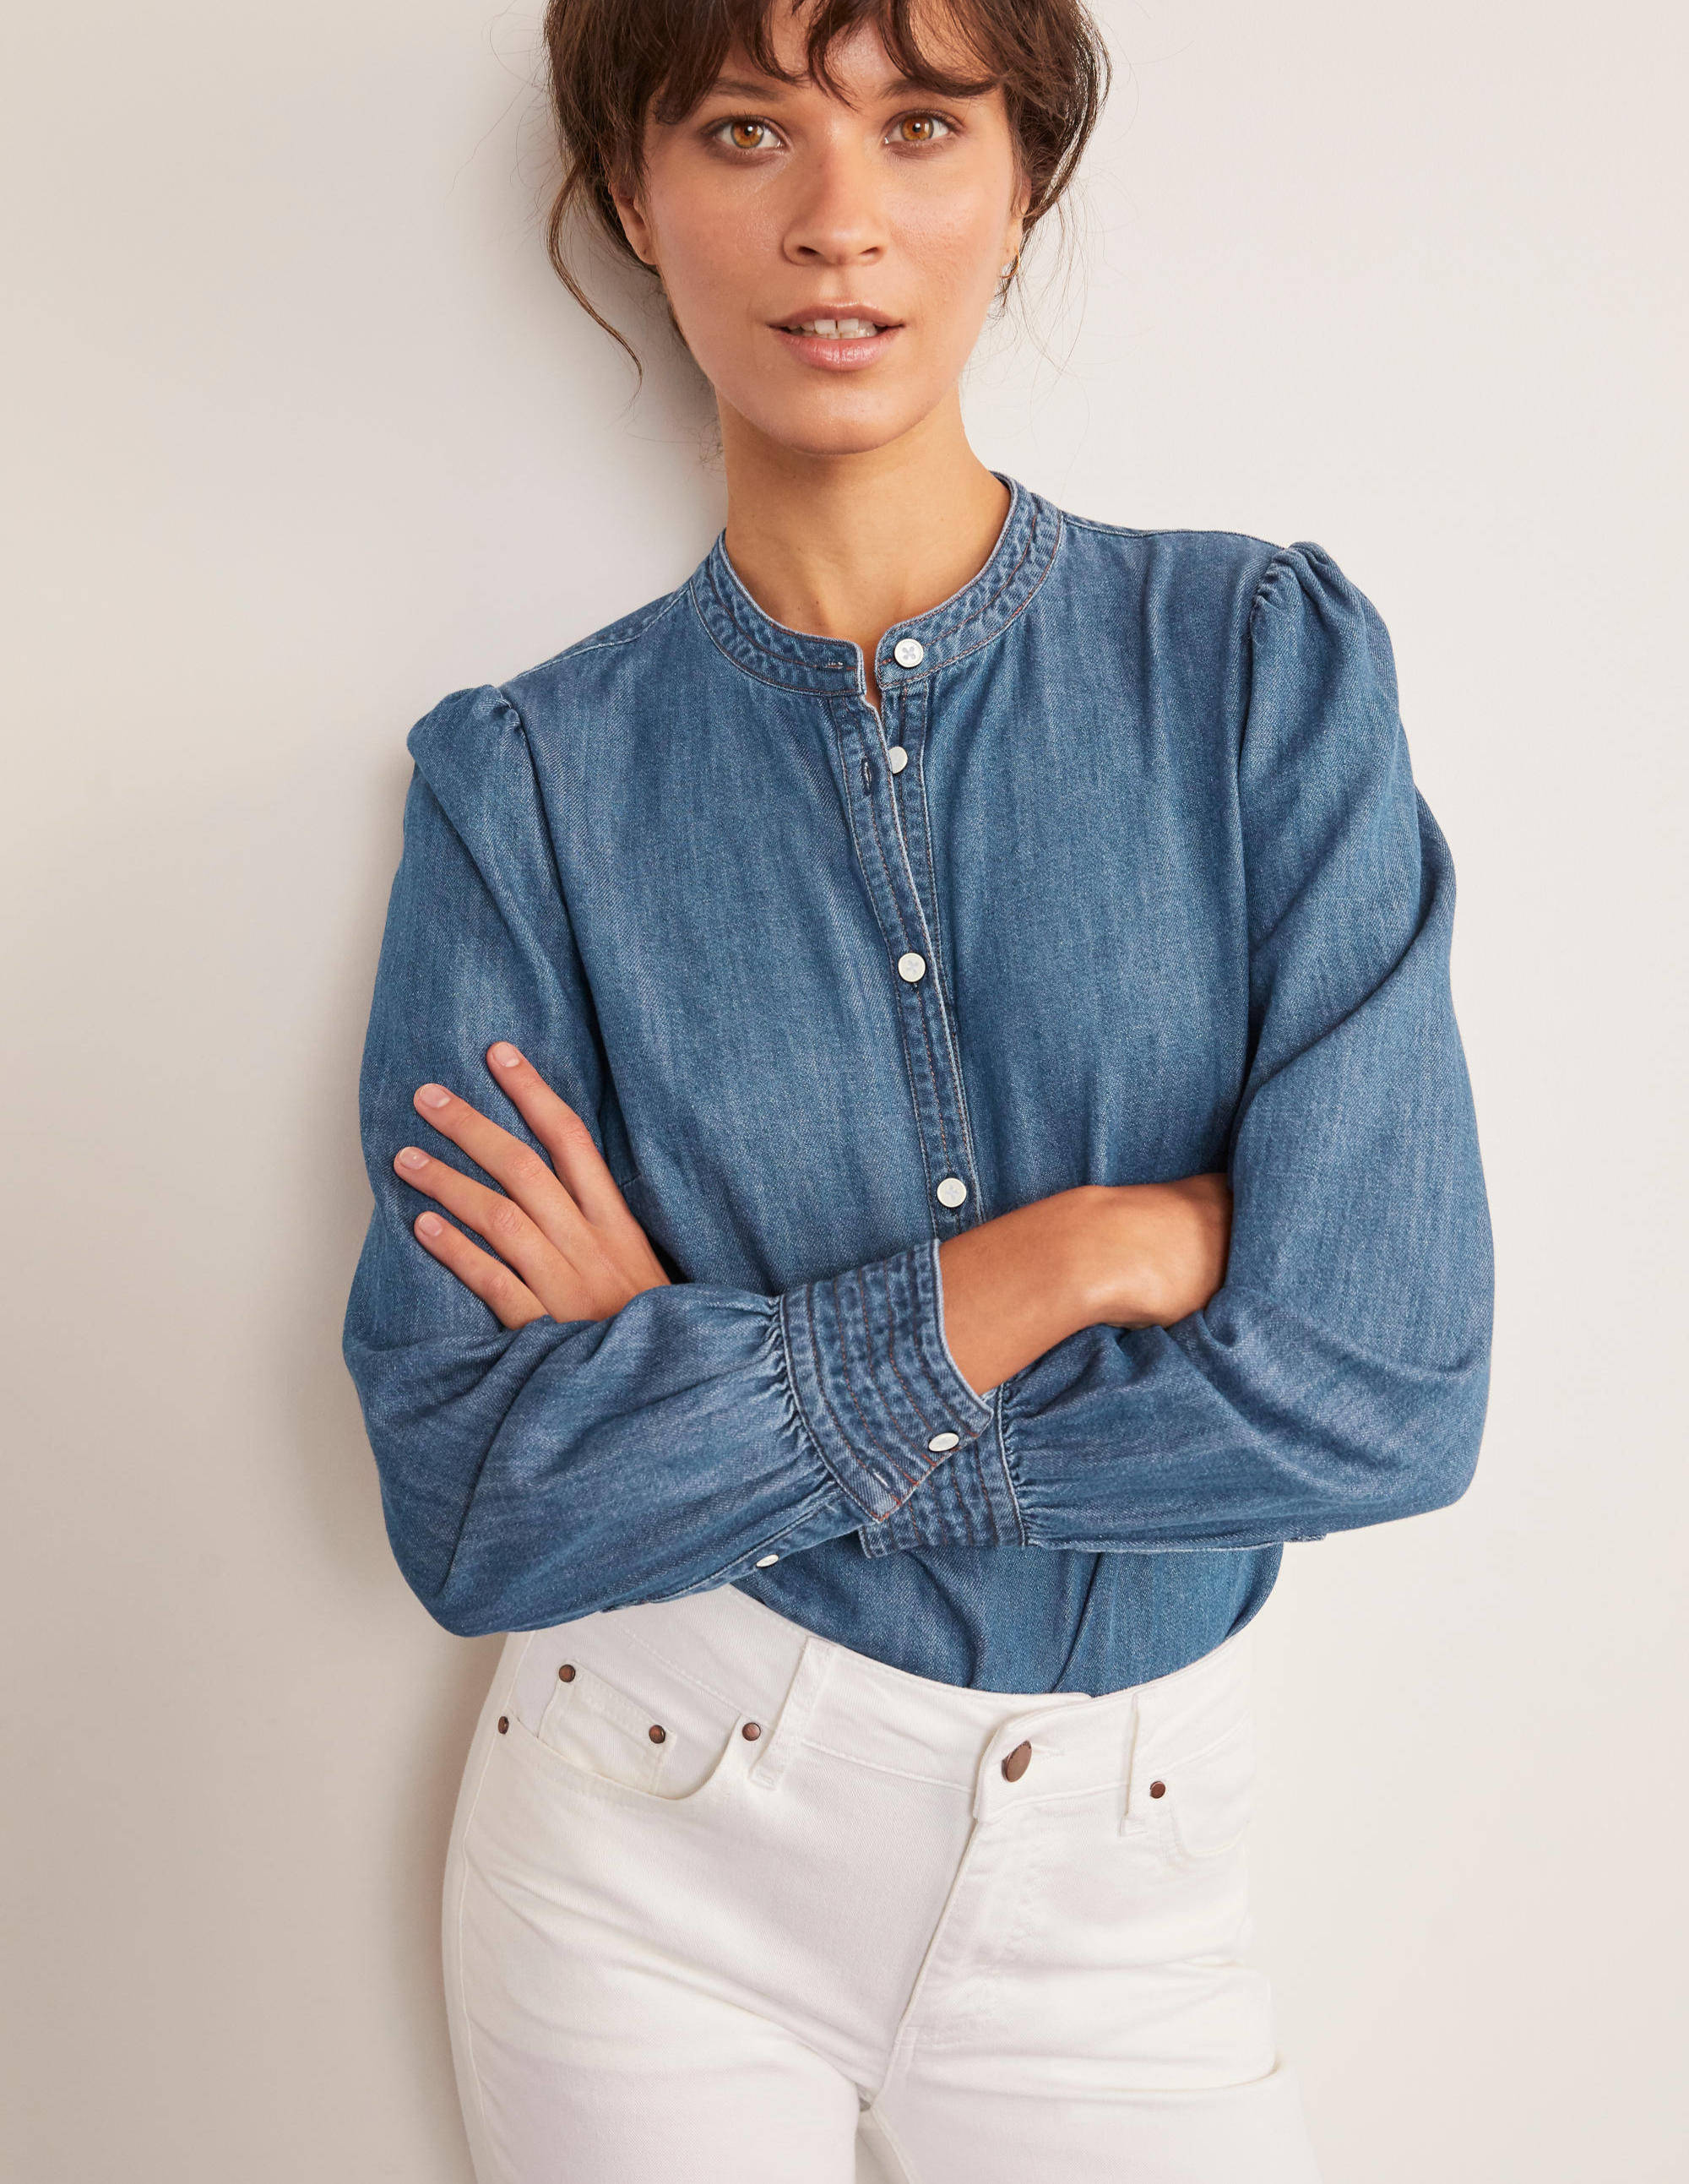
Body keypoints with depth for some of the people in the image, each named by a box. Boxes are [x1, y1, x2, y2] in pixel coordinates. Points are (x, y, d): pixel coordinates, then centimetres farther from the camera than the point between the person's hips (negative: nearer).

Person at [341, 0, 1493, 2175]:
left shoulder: (1270, 660, -9)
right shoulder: (535, 777, -8)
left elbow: (1392, 1384, -16)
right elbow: (472, 1504, -13)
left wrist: (710, 1380, -15)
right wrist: (1060, 1260, -19)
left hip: (1118, 1856, 1)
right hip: (657, 1849, 0)